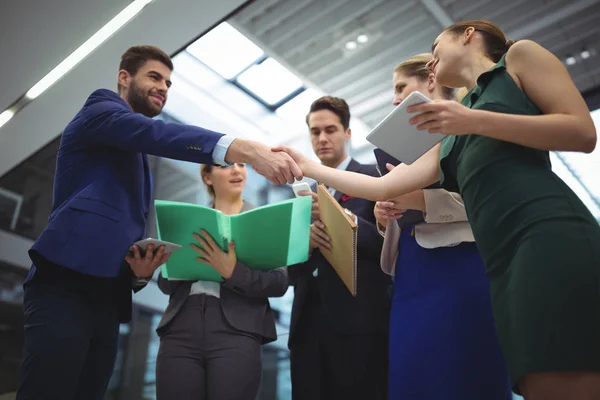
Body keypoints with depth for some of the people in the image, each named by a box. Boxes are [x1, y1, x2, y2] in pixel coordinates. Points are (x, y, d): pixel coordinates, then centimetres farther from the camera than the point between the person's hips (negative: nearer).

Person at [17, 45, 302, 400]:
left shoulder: (139, 159, 29)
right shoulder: (101, 110, 5)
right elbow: (159, 134, -19)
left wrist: (141, 269, 2)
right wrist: (245, 149, -32)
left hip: (107, 299, 8)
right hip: (65, 286, -8)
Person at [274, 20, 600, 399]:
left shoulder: (520, 55, 16)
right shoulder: (452, 141, 31)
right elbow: (384, 187, 26)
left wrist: (474, 120, -5)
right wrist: (307, 166, 29)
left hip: (549, 233, -7)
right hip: (505, 260, 7)